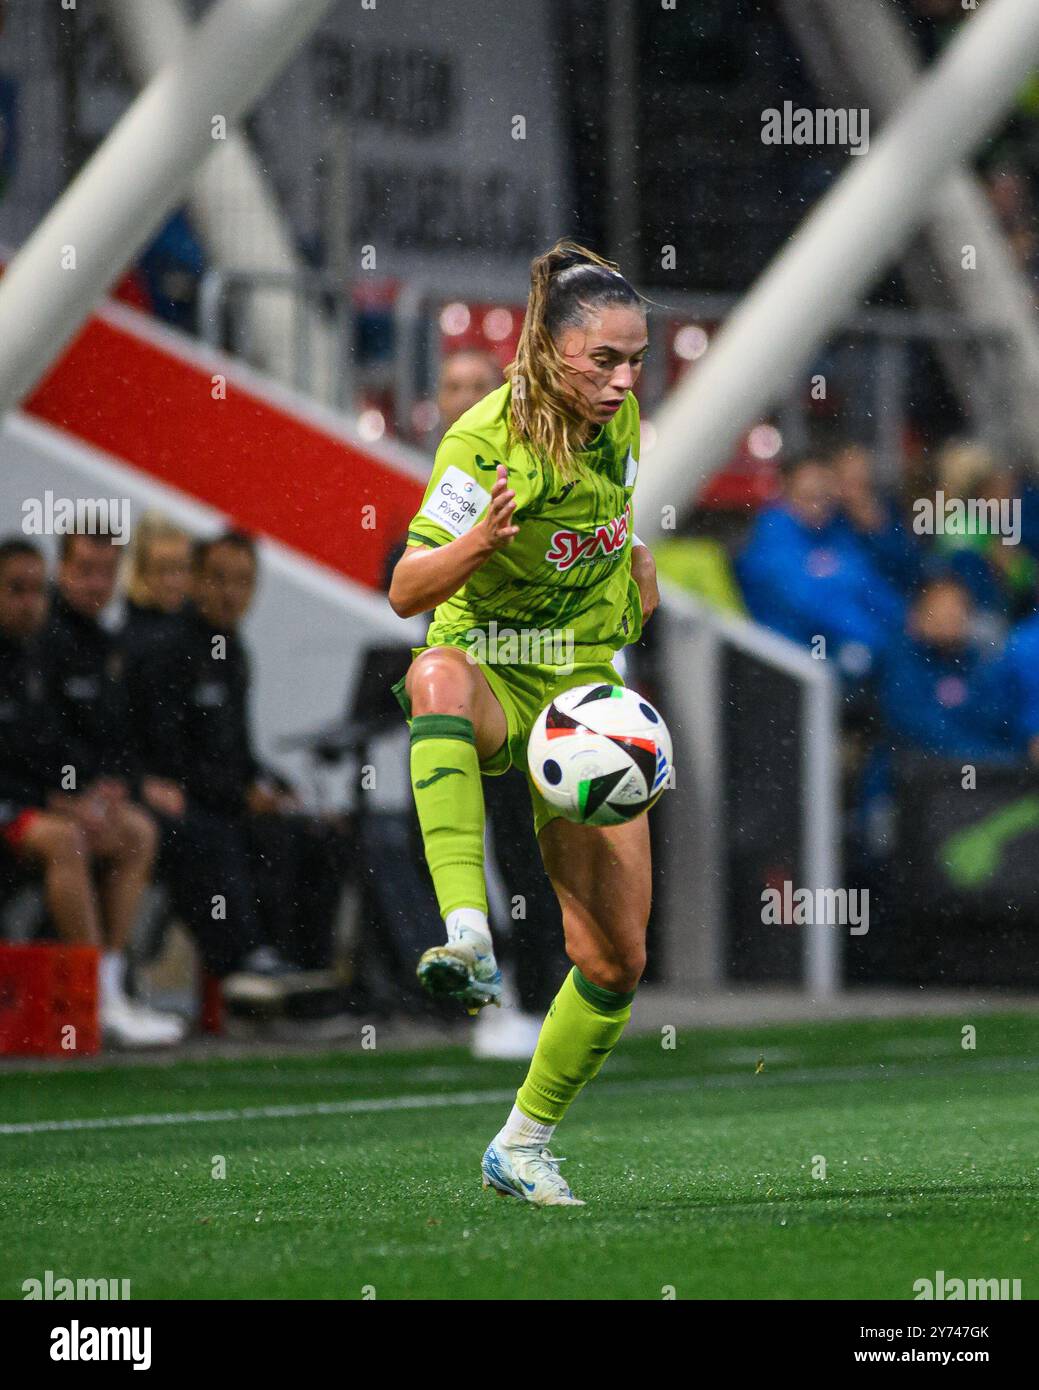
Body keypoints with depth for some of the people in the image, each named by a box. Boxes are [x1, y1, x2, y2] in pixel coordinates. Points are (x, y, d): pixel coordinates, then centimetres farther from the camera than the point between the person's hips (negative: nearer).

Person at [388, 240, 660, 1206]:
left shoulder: (617, 416, -1)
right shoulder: (486, 439, -19)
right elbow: (406, 591, -27)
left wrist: (635, 566, 20)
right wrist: (473, 545, -44)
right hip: (491, 677, -5)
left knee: (615, 961, -1)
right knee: (436, 675, -45)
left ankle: (522, 1147, 21)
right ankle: (467, 942, -55)